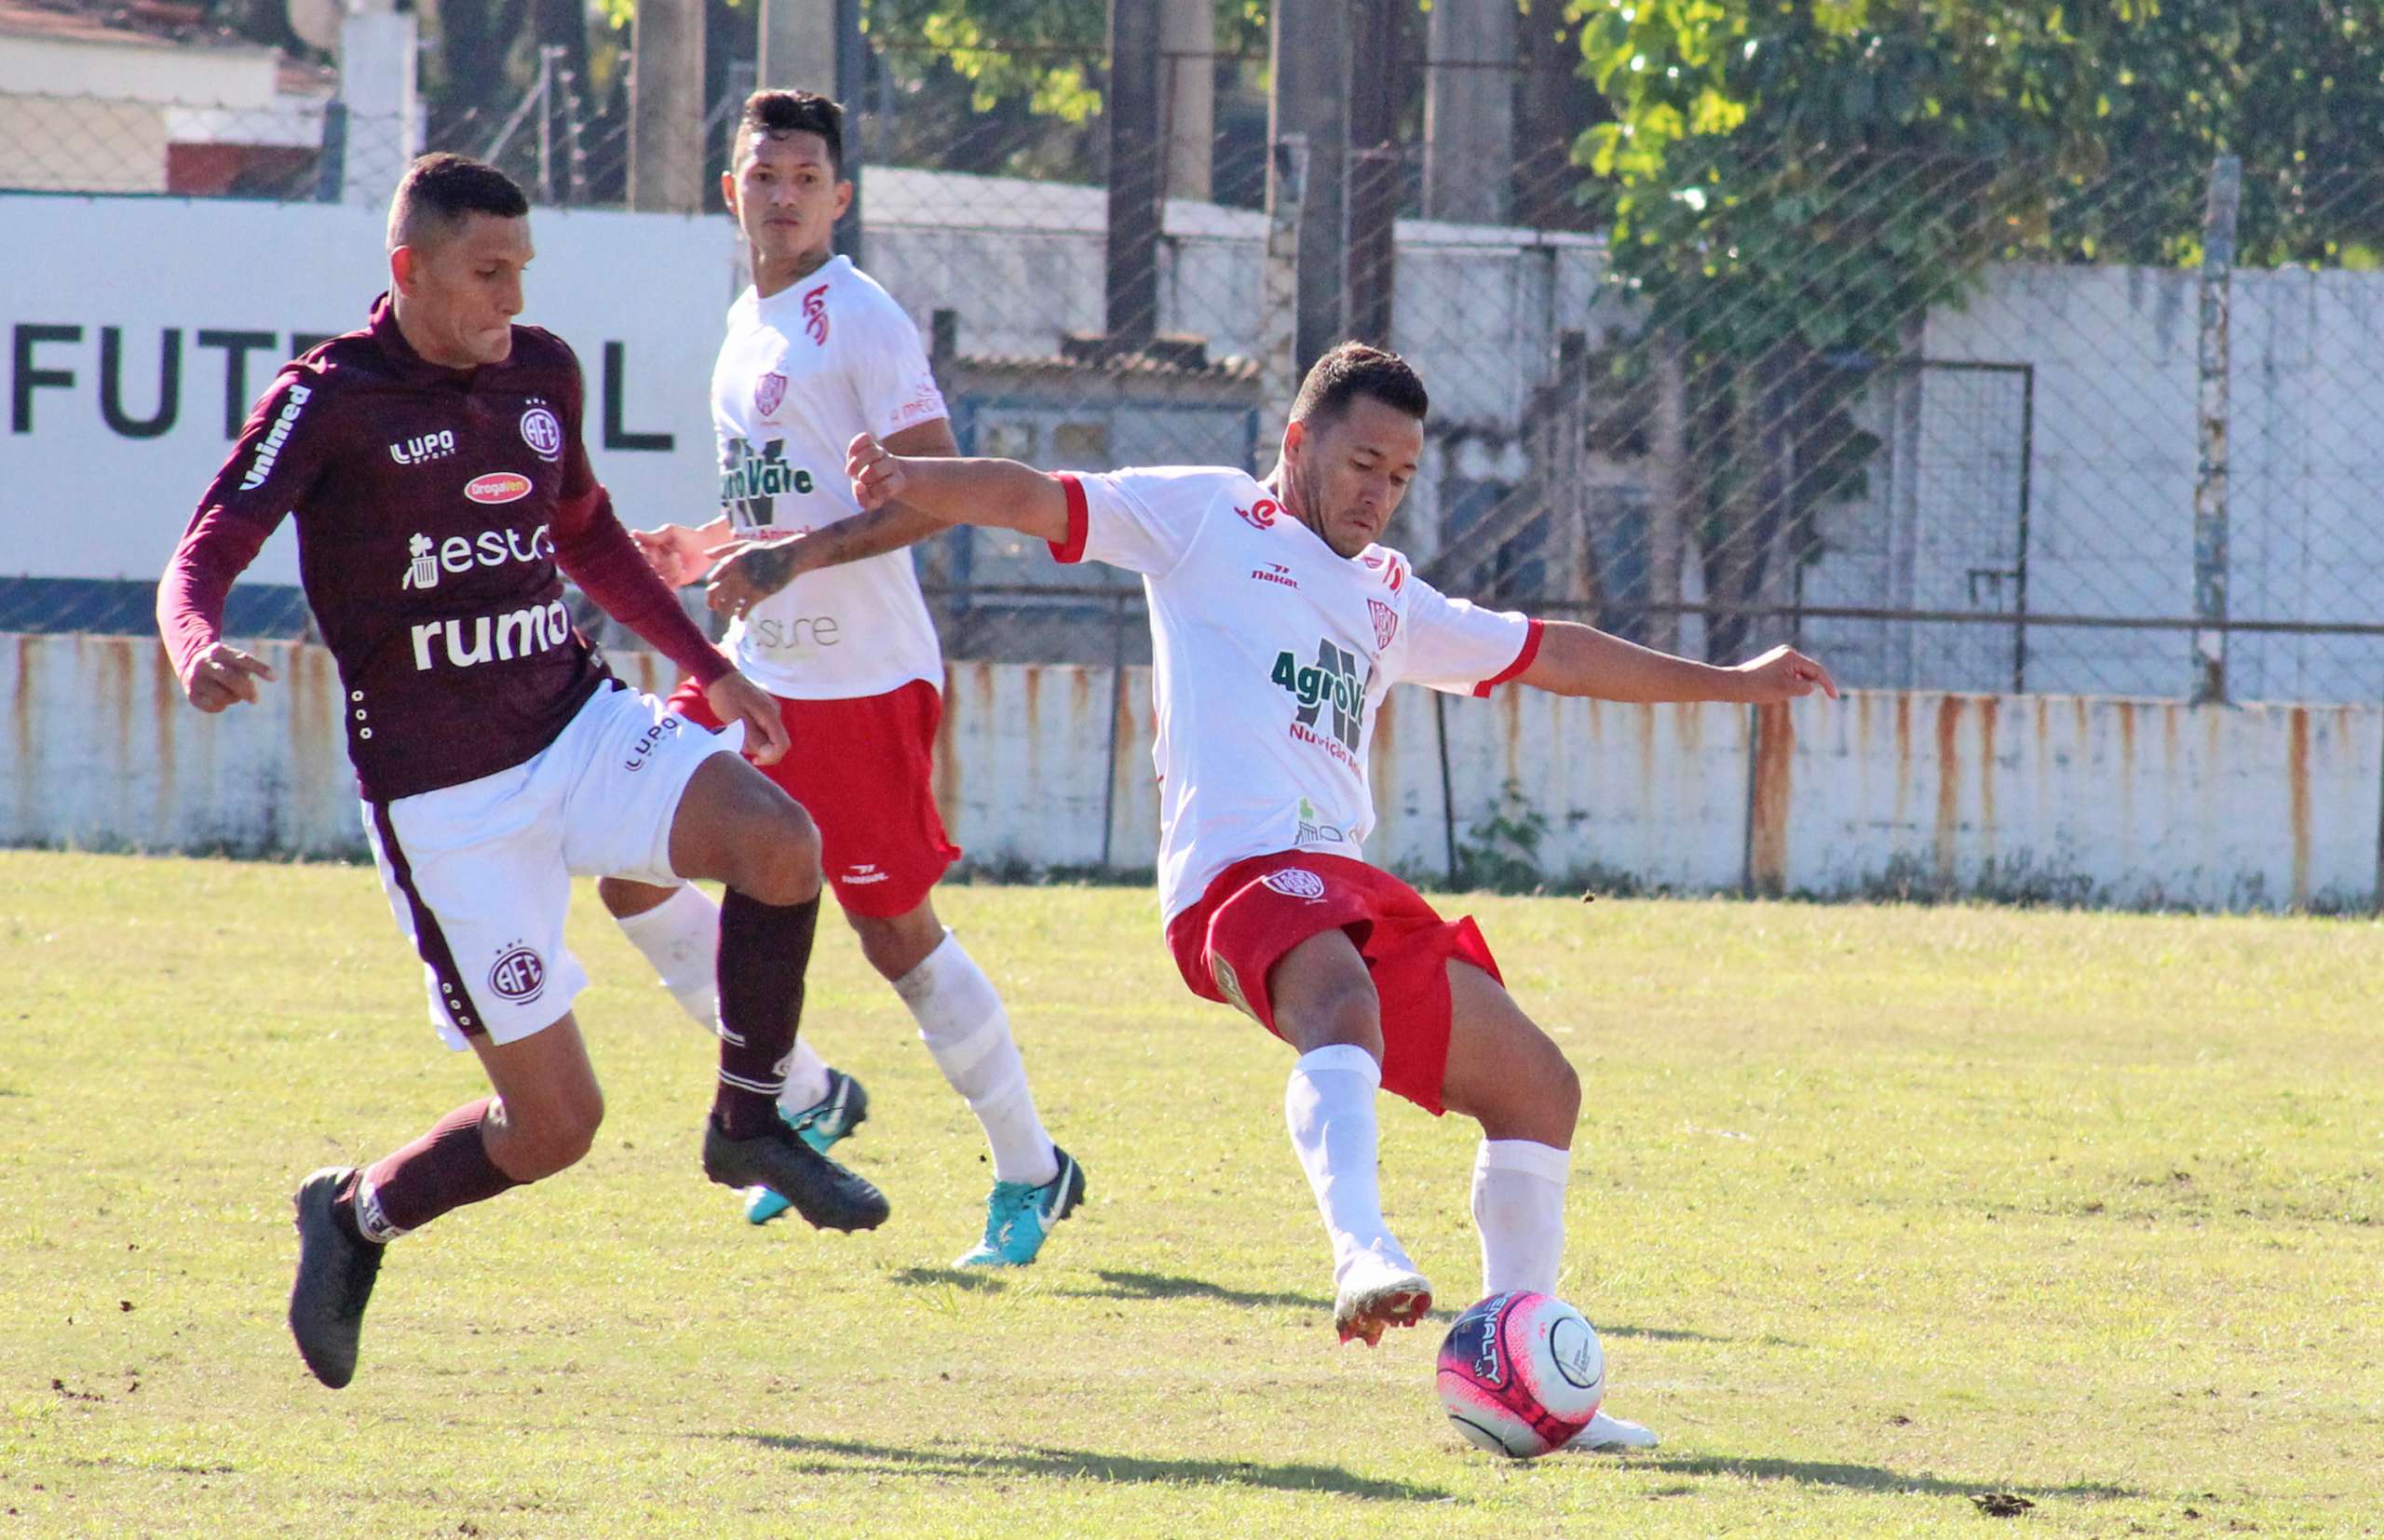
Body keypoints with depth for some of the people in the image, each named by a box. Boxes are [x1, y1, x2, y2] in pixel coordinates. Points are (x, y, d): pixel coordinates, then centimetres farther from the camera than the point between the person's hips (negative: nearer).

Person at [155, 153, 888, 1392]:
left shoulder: (542, 373, 8)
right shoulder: (330, 402, -10)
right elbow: (202, 559, -18)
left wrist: (709, 668, 23)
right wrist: (199, 650, -41)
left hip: (580, 727, 5)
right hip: (445, 797, -5)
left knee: (778, 842, -24)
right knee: (553, 1123, -7)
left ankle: (749, 1123, -3)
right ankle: (357, 1216, 23)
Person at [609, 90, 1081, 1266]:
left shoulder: (861, 323, -11)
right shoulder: (749, 323, 15)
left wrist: (788, 560, -26)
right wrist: (708, 549, 12)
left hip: (861, 681, -8)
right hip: (757, 671, 8)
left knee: (895, 931, -4)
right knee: (631, 872, 0)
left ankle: (1030, 1170, 11)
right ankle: (806, 1096, 13)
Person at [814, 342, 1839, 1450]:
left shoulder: (1388, 597, 31)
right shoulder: (1204, 518, 13)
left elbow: (1547, 654, 41)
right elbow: (1036, 501, 2)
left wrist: (1729, 684, 47)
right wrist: (906, 483, -17)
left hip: (1348, 884, 8)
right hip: (1239, 870, -8)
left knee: (1538, 1088, 9)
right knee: (1344, 1009, -39)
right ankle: (1362, 1254, -61)